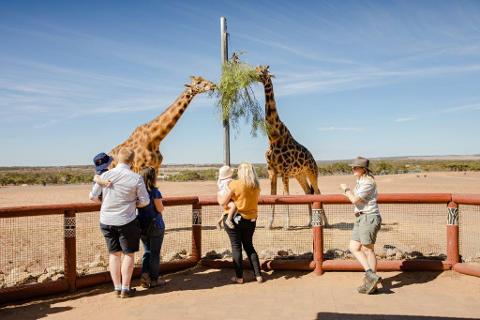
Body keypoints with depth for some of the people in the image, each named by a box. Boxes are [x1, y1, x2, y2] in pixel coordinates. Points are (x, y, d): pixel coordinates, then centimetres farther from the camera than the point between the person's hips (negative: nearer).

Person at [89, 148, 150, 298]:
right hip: (126, 221, -3)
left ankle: (117, 288, 21)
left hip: (106, 221, 3)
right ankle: (125, 289, 14)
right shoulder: (136, 178, -12)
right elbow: (145, 201, -6)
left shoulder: (105, 175, -5)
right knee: (128, 254, 10)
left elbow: (93, 196, -1)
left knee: (114, 254, 14)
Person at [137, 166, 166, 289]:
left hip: (141, 225, 5)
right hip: (155, 225, -5)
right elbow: (160, 209, -10)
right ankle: (154, 279, 16)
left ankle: (145, 275, 8)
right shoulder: (154, 192, -17)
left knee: (147, 251, 20)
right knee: (155, 252, 8)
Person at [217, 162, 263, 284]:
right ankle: (258, 275, 16)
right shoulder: (256, 186, 1)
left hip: (234, 219, -4)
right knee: (249, 246, 17)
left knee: (236, 247, 7)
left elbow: (223, 202, -9)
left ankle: (239, 277, 12)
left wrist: (218, 196, 11)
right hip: (250, 220, 4)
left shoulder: (235, 184, -13)